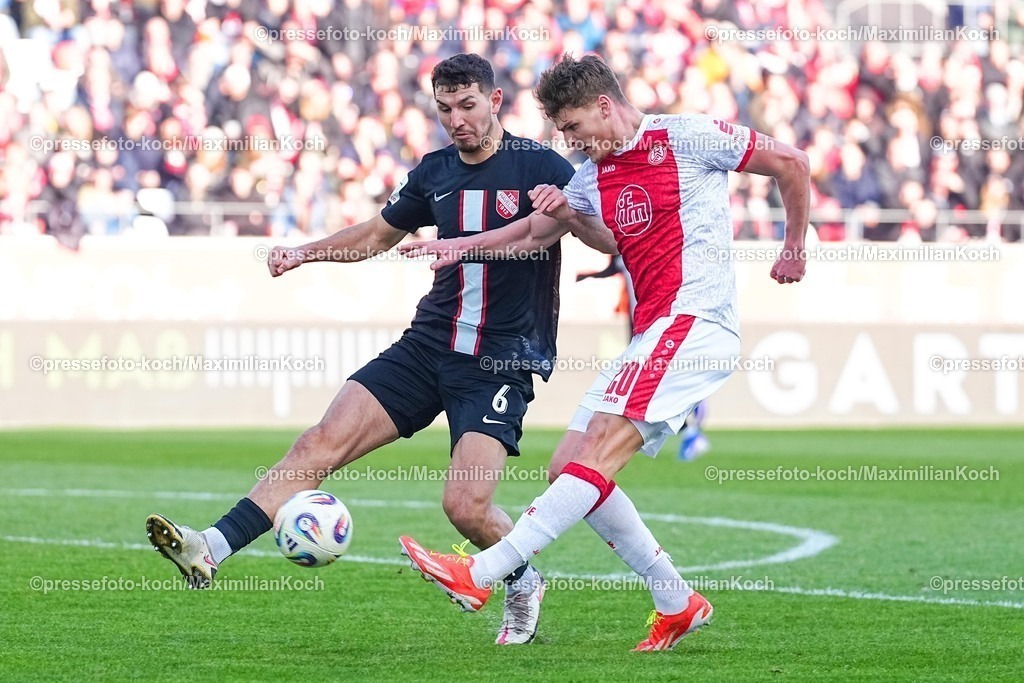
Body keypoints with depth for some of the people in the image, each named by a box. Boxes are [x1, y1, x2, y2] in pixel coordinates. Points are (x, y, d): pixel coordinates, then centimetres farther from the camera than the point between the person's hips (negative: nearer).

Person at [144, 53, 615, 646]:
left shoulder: (538, 166, -7)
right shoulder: (435, 172, 10)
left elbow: (611, 240, -13)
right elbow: (379, 234, 26)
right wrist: (307, 252, 12)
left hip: (501, 363, -5)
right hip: (428, 346, 5)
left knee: (466, 506, -18)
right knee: (322, 442, -10)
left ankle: (523, 585, 14)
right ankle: (210, 550, -17)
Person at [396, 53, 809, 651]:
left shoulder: (686, 137, -3)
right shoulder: (593, 177, 17)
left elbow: (791, 164, 4)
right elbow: (535, 230, 27)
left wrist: (795, 248, 12)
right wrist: (465, 244, 11)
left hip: (695, 321, -9)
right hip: (649, 335, 9)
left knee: (598, 453, -19)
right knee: (568, 467, 2)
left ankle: (481, 574, -30)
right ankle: (677, 603, 7)